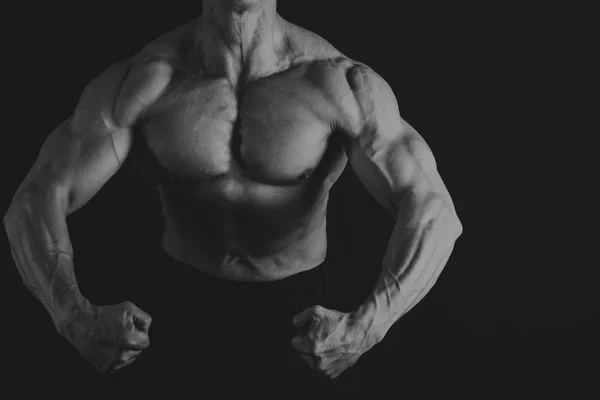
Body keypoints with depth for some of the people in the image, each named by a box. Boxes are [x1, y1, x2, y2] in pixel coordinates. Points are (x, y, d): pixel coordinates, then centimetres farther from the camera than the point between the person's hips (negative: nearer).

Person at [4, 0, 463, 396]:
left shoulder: (342, 83, -18)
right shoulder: (138, 83, -15)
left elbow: (433, 213, -25)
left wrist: (364, 328, -41)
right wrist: (76, 319, -38)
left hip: (298, 317, 0)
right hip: (184, 309, 1)